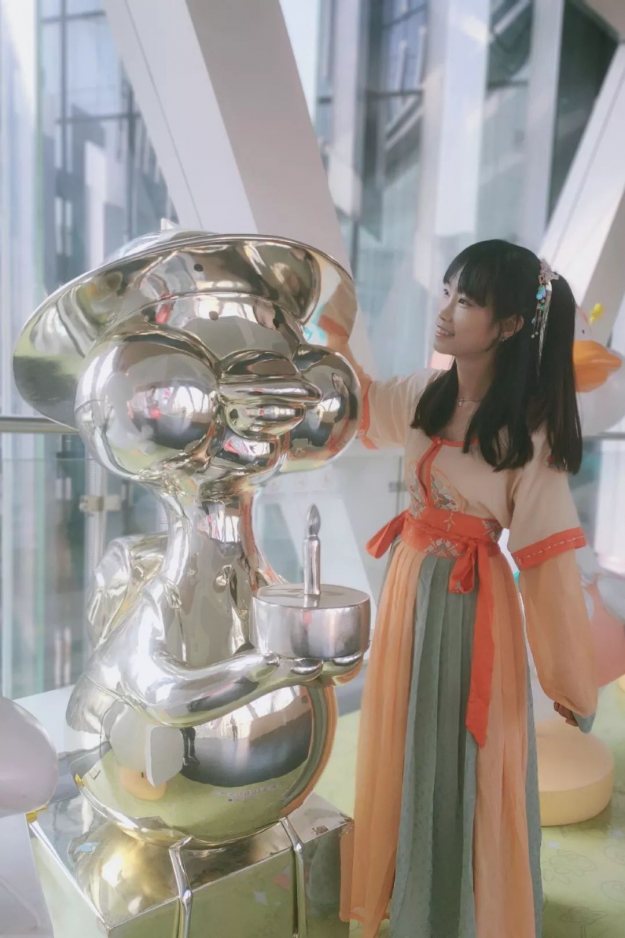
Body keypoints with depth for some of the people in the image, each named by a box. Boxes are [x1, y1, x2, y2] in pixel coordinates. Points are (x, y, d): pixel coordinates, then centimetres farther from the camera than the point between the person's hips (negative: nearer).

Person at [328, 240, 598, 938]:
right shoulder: (425, 396, -1)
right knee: (402, 752, 20)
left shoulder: (529, 432, -17)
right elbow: (363, 405, 19)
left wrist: (574, 682, -9)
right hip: (409, 584, 6)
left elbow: (549, 557, -15)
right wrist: (333, 336, 6)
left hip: (472, 602, -6)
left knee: (465, 765, 11)